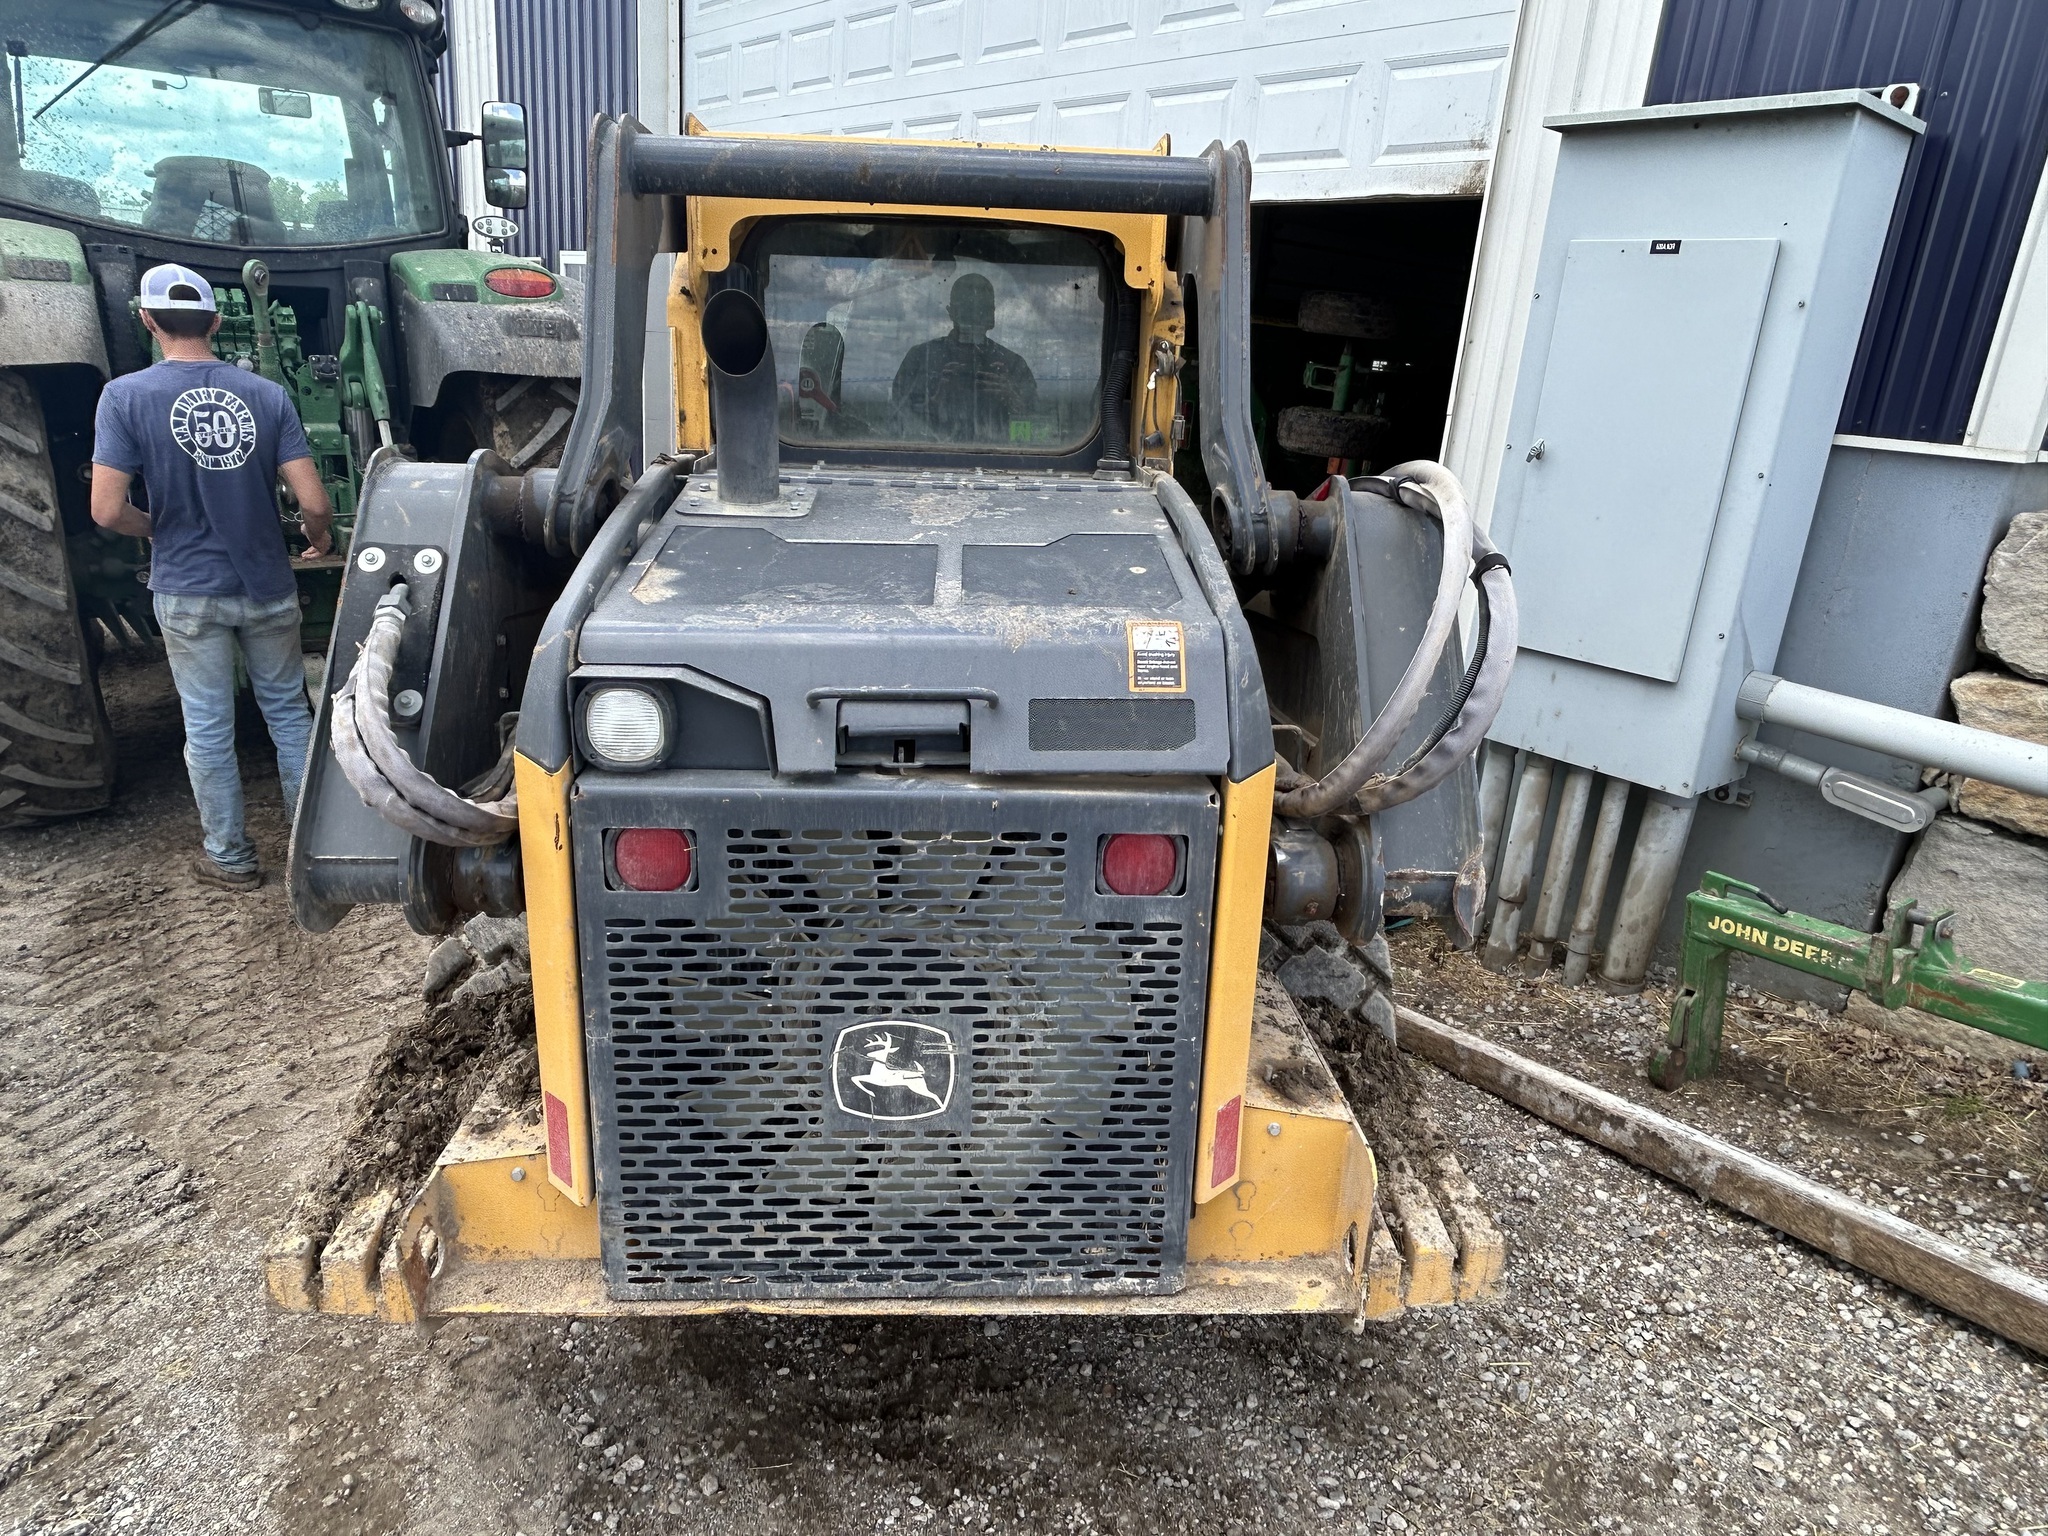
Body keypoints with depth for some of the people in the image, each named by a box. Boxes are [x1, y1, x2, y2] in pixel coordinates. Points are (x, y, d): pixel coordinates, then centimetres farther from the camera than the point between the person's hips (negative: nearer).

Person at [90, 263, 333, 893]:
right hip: (267, 587, 1)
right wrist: (320, 536, 11)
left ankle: (229, 857, 22)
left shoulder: (125, 396, -9)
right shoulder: (267, 394, -6)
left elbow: (107, 511, -13)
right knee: (288, 709, 16)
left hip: (187, 591, -1)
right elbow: (314, 503, -11)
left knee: (208, 727, 10)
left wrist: (155, 529, 8)